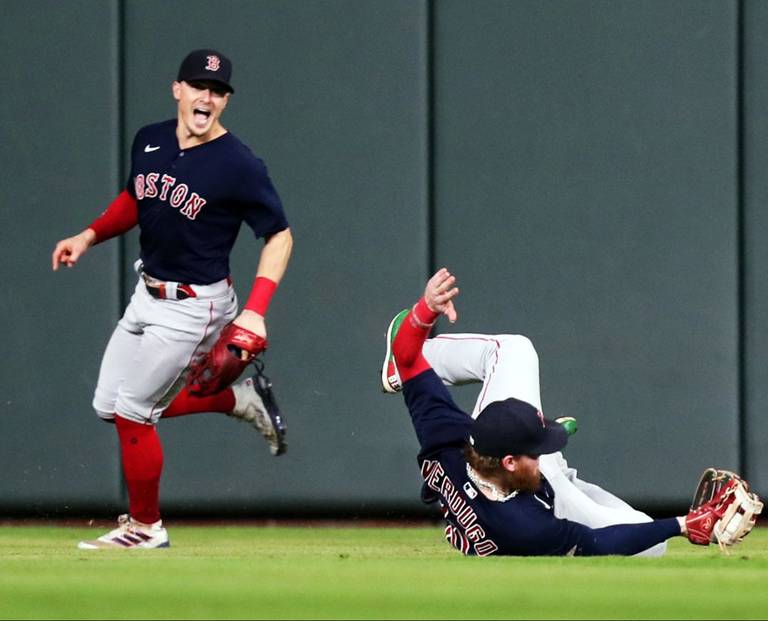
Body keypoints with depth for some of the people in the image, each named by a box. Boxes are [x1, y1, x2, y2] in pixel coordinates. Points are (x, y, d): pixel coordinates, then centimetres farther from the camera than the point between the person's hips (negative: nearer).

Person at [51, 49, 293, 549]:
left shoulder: (239, 166, -19)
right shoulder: (150, 141, 0)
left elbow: (280, 235, -13)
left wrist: (256, 311, -23)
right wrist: (88, 237, 4)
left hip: (194, 306, -8)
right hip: (147, 296, 8)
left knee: (133, 412, -5)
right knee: (109, 406, 13)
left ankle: (145, 527, 16)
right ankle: (240, 399, 24)